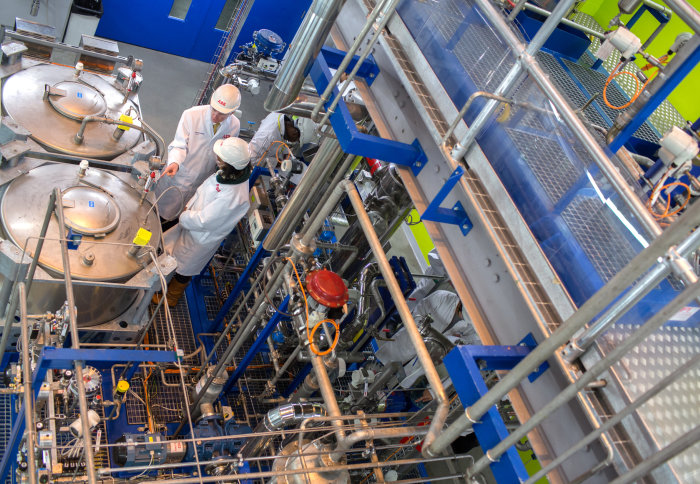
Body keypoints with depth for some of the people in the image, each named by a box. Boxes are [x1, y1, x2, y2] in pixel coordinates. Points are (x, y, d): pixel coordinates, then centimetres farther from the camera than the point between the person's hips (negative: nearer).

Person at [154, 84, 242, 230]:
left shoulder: (234, 126, -12)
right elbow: (179, 145, -21)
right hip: (178, 176, -2)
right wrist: (175, 162, -41)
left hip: (201, 184, 2)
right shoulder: (191, 115, -23)